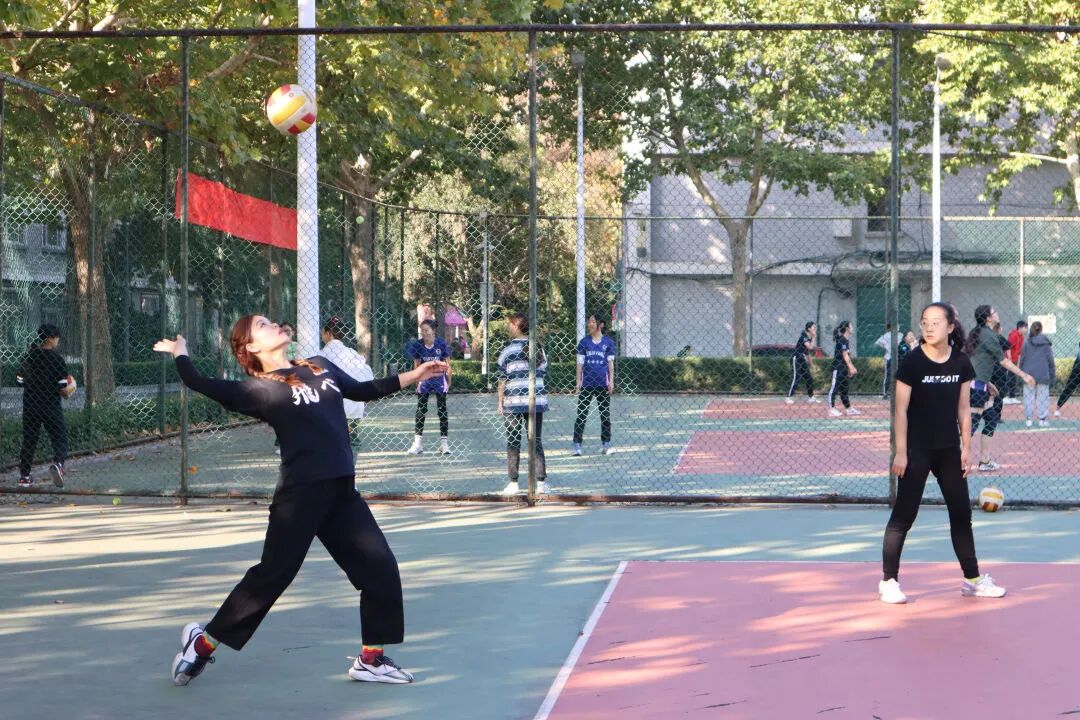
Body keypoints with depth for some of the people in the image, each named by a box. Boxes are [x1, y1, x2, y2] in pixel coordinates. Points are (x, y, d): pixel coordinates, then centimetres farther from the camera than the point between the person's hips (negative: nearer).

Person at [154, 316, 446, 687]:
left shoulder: (320, 366, 14)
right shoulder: (259, 389, -5)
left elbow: (362, 391, 26)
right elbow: (203, 385, -8)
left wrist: (412, 376, 21)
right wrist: (180, 355, -4)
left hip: (341, 492, 6)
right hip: (300, 494, -6)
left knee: (380, 569, 4)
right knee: (271, 575, -3)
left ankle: (371, 658, 15)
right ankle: (204, 640, 13)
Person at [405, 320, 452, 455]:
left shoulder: (441, 343, -12)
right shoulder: (418, 345, -9)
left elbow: (447, 363, -3)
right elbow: (416, 364, 2)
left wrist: (448, 381, 1)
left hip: (439, 379, -2)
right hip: (424, 380, 2)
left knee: (442, 410, 4)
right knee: (420, 411, 4)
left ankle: (444, 442, 10)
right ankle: (418, 442, 9)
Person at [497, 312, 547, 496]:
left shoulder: (508, 350, -5)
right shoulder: (538, 348, 8)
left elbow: (502, 379, -4)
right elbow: (543, 373, 12)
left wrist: (500, 402, 3)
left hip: (513, 402, -3)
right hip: (537, 401, 4)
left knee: (513, 443, 4)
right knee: (536, 441, 7)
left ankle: (513, 483, 3)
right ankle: (541, 482, 4)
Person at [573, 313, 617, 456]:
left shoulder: (608, 342, 4)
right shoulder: (584, 342, 6)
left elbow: (611, 363, 6)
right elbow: (580, 363, 7)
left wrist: (611, 382, -1)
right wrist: (578, 382, 1)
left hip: (603, 384, 0)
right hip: (586, 384, 0)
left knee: (605, 415, 7)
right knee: (581, 415, -3)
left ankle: (606, 444, 17)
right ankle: (577, 445, -1)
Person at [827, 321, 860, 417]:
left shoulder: (846, 340, 14)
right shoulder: (842, 340, -15)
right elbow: (845, 355, -19)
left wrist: (852, 367, 20)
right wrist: (851, 367, -22)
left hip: (844, 368, 10)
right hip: (838, 367, -10)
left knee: (844, 389, 14)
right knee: (834, 387, -7)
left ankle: (849, 409, 19)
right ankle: (832, 409, -7)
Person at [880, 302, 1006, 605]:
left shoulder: (961, 363, 2)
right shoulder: (912, 361, -11)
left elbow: (963, 409, 8)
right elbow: (901, 410, -10)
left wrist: (966, 448, 5)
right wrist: (901, 452, -13)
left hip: (949, 450, 5)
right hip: (917, 450, -5)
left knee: (961, 514, 12)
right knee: (904, 514, -3)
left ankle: (972, 579, 24)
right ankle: (888, 581, 4)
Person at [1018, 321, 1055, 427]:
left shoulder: (1027, 343, -2)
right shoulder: (1046, 343, -2)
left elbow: (1022, 359, 1)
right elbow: (1050, 360, 1)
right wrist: (1052, 375, 8)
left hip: (1029, 374, 0)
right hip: (1043, 374, 0)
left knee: (1029, 397, 7)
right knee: (1043, 397, 7)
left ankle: (1028, 419, 7)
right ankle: (1042, 419, 8)